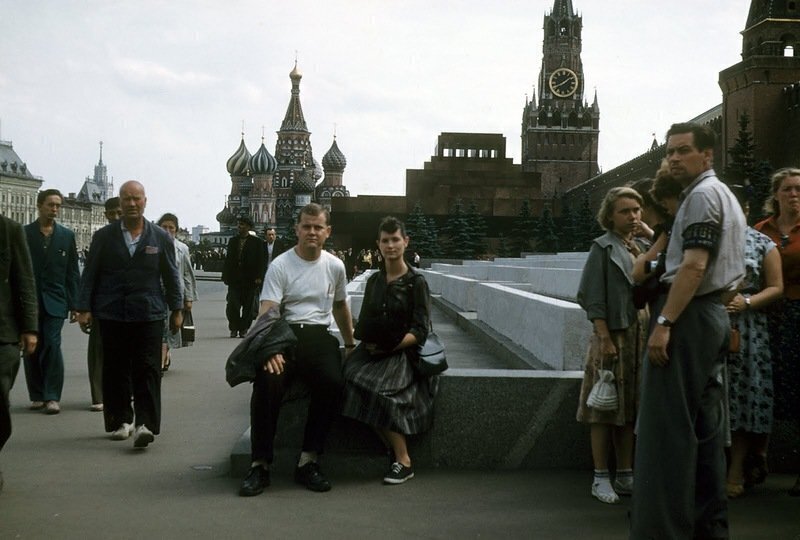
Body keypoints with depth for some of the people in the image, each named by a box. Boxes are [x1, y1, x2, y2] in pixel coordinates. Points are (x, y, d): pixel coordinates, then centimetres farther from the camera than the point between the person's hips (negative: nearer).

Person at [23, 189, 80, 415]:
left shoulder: (67, 235, 7)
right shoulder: (23, 234, 3)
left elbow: (72, 273, 7)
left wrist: (74, 304, 2)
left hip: (54, 301, 0)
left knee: (52, 345, -9)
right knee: (32, 349, 6)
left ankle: (52, 397, -5)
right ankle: (37, 396, 16)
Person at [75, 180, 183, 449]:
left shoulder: (161, 238, 7)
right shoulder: (103, 236, 7)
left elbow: (171, 276, 11)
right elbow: (89, 275, 7)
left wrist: (176, 309, 11)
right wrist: (84, 308, 1)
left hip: (149, 315, -1)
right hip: (112, 316, 1)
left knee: (147, 370, -7)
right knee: (115, 371, 6)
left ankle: (145, 424, -8)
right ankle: (120, 421, 18)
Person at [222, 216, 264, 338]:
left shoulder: (256, 242, 0)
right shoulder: (232, 241, 11)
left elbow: (260, 261, -2)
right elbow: (228, 259, 11)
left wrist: (258, 277, -9)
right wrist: (226, 275, 5)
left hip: (249, 279, -2)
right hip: (234, 279, 2)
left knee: (247, 307, 3)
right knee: (232, 305, -5)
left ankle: (243, 329, 14)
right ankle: (234, 329, 8)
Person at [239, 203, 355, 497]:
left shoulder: (335, 266, 13)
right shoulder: (280, 266, 0)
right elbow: (267, 313, -11)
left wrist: (350, 344, 33)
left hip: (319, 337, 3)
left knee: (332, 383, -28)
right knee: (267, 382, -32)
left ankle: (308, 461, -16)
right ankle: (260, 465, -19)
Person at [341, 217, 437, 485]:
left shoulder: (416, 282, -1)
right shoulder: (374, 281, 15)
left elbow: (420, 331, -6)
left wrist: (389, 346, -14)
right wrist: (368, 342, -2)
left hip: (403, 353, -4)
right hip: (373, 351, 5)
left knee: (378, 388, -31)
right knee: (351, 377, -27)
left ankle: (403, 462, -15)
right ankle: (394, 449, -15)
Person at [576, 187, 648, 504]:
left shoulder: (643, 248, 14)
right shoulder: (602, 248, -4)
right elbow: (594, 299, -10)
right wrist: (605, 338, -18)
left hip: (642, 334, 6)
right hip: (614, 334, -6)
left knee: (631, 407, 10)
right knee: (606, 406, -2)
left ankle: (625, 475, 19)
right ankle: (601, 478, 4)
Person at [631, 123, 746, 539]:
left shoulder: (702, 196, -10)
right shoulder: (726, 195, 22)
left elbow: (694, 265, -21)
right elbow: (733, 274, 24)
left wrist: (663, 323, -24)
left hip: (689, 316, -11)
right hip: (715, 317, 11)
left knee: (668, 426, -11)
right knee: (705, 423, 13)